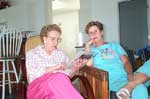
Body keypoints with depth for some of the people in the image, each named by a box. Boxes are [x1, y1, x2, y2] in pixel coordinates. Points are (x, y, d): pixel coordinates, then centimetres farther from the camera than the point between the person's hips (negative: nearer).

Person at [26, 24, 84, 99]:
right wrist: (55, 68, -13)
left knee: (61, 79, -35)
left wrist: (74, 69, -3)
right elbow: (33, 74, -6)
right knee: (58, 79, -36)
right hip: (38, 87, -2)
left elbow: (67, 75, 19)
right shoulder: (32, 54, 11)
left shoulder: (61, 53, 22)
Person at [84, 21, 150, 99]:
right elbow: (88, 65, 1)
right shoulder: (90, 50, 22)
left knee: (140, 89, -31)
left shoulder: (115, 45, 25)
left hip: (122, 78, 2)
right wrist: (87, 47, 8)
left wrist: (130, 74, -8)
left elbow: (125, 61, 12)